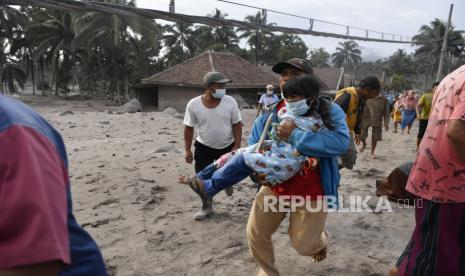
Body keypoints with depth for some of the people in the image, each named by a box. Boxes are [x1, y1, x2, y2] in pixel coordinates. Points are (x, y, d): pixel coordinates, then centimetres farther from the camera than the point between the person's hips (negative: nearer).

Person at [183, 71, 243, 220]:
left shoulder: (230, 102, -15)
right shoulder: (193, 104, -16)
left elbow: (237, 125, -7)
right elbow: (189, 128, -6)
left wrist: (237, 146, -11)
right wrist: (187, 150, -6)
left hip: (227, 147, 0)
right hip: (204, 148, 0)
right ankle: (207, 207, 27)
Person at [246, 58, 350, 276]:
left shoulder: (329, 110, -12)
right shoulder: (270, 112, -1)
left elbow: (341, 142, -29)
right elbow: (252, 147, 2)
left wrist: (295, 136, -31)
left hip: (311, 191, -4)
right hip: (274, 186, 4)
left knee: (303, 245, 11)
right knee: (255, 234, 10)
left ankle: (320, 239, 51)